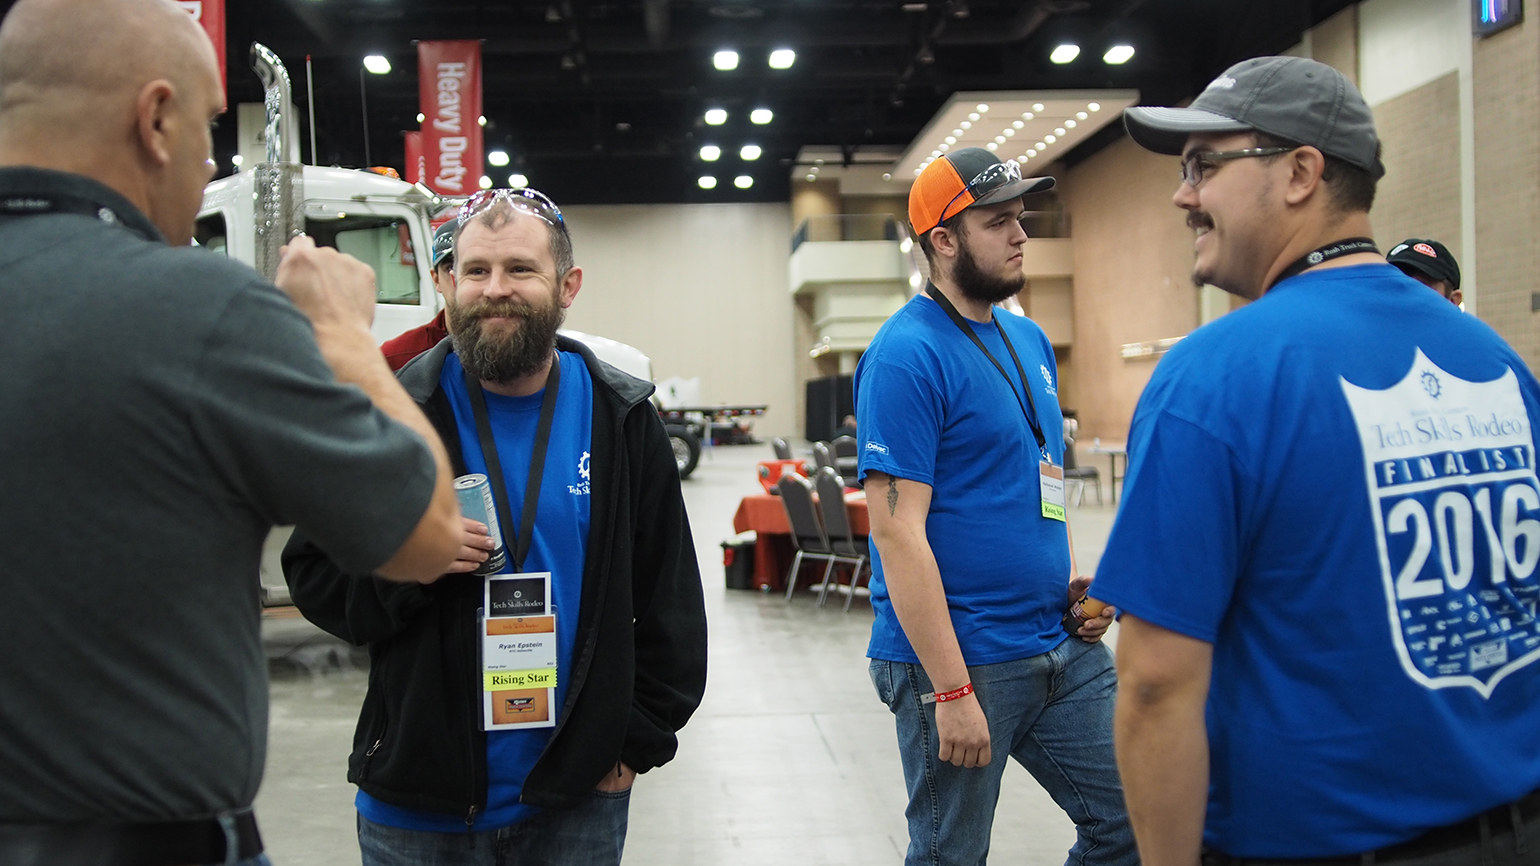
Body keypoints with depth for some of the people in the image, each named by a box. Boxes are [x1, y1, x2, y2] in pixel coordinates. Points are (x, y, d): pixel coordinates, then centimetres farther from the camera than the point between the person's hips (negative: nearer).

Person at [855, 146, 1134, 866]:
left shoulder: (1028, 340, 11)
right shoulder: (908, 355, -16)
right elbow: (898, 530, -20)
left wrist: (1068, 574, 4)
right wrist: (951, 691, -22)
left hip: (1062, 646, 8)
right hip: (959, 660, -7)